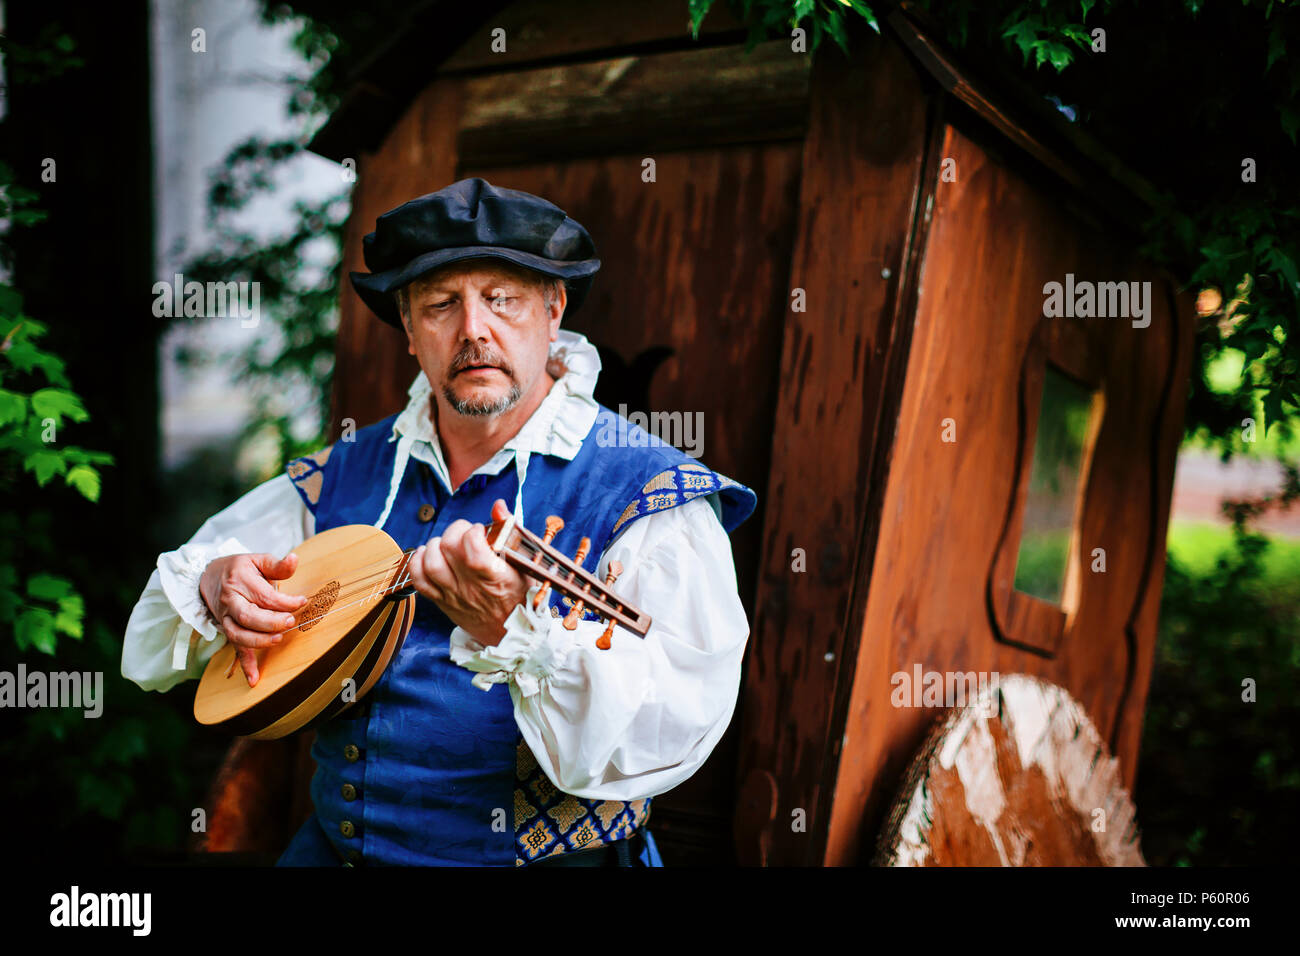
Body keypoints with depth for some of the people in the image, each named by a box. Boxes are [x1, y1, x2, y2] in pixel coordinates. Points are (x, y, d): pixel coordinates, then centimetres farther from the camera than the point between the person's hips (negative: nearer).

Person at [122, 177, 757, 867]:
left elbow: (663, 744, -22)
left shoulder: (654, 497, -9)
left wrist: (514, 633, -36)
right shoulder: (345, 475, 6)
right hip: (333, 845, 3)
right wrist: (210, 586, -6)